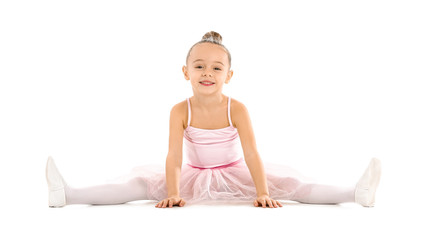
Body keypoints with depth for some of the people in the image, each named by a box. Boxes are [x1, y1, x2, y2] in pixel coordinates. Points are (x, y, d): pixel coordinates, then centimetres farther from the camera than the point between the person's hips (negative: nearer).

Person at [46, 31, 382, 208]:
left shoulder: (236, 109, -16)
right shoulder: (181, 111, -15)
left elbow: (251, 153, -20)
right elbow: (175, 157, -21)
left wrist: (262, 192, -28)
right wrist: (173, 194, -34)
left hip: (235, 176, 0)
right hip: (194, 178, 0)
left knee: (287, 183, -18)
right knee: (143, 181, -17)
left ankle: (356, 194, -27)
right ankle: (68, 195, -26)